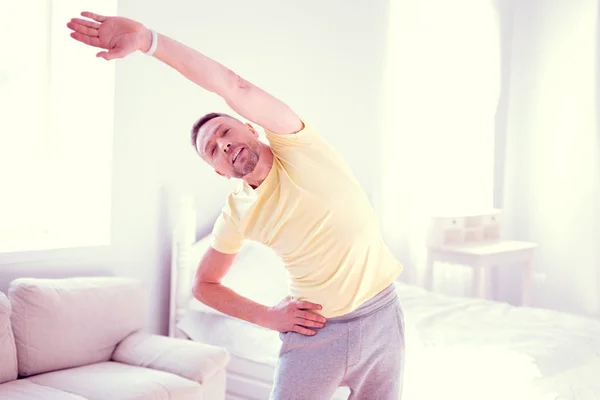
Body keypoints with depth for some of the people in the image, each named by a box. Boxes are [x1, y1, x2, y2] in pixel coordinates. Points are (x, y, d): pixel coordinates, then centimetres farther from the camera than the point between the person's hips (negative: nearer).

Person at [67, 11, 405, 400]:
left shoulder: (295, 144, -9)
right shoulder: (237, 214, -1)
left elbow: (233, 86, -25)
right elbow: (204, 285, 11)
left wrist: (147, 38, -31)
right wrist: (268, 316, -4)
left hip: (379, 317, -1)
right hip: (314, 331, 2)